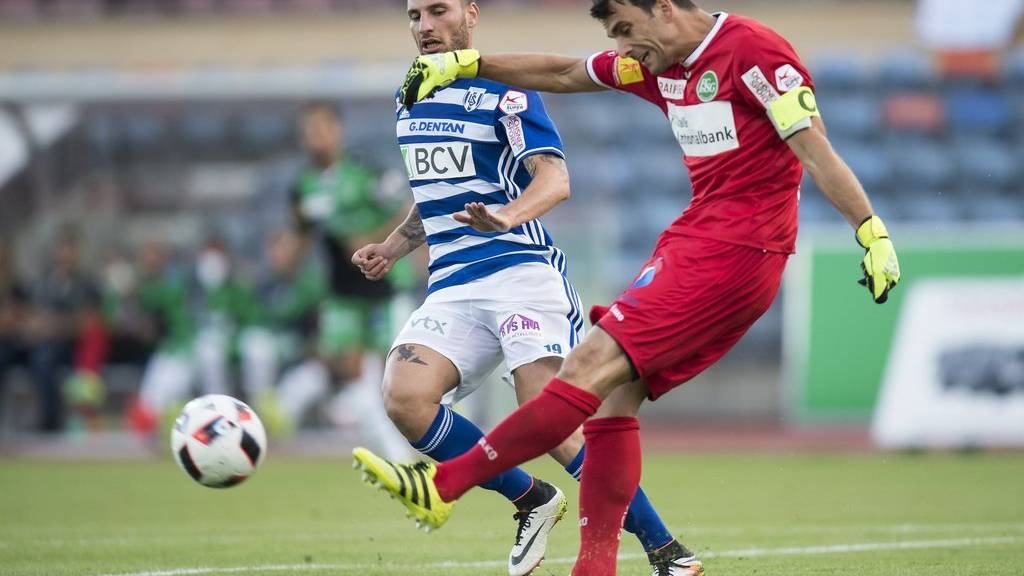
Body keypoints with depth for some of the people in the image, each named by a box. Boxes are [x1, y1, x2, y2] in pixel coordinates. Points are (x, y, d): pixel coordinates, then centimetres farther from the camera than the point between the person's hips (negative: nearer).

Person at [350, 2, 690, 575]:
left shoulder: (503, 90, -3)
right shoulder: (410, 103, 19)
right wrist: (392, 248, 16)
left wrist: (509, 215, -36)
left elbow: (555, 178, -16)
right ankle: (532, 501, -2)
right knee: (403, 398, -20)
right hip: (451, 289, 6)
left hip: (520, 269, -6)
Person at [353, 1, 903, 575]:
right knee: (614, 393, 0)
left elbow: (814, 147, -16)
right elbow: (564, 74, 26)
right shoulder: (658, 64, 14)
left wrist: (873, 231, -21)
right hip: (694, 234, 9)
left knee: (593, 365, -14)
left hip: (736, 249, -9)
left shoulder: (751, 49, -12)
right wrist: (466, 64, 25)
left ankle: (445, 486, -14)